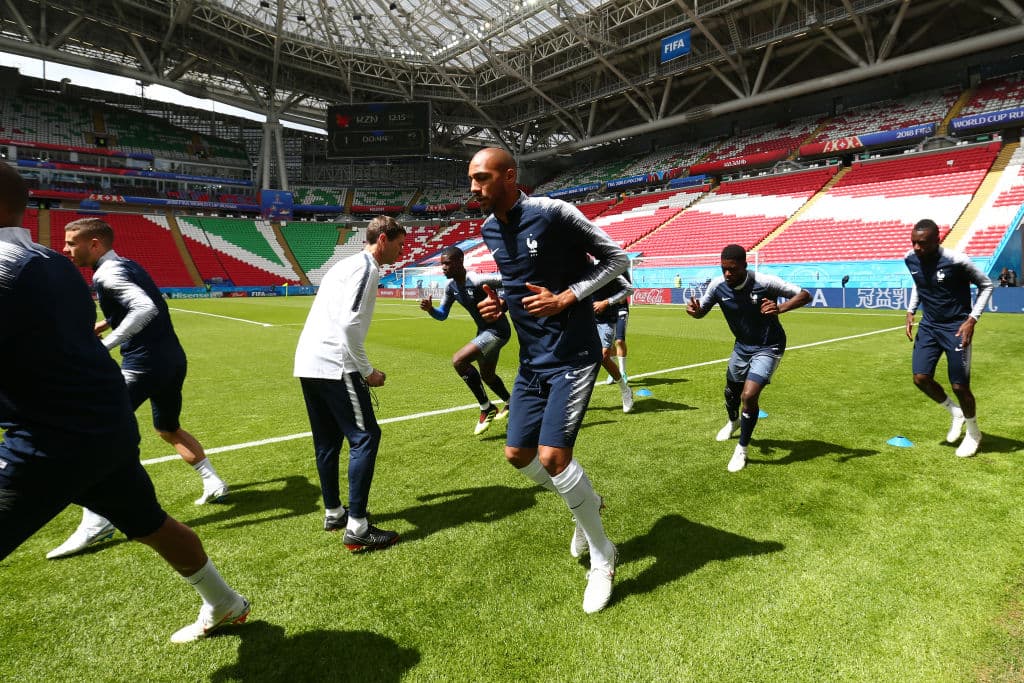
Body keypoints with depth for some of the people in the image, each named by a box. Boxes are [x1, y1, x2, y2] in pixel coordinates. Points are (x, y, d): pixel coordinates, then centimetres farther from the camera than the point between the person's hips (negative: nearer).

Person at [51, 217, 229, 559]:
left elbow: (146, 308, -27)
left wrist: (103, 346, -28)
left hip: (144, 362, -10)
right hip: (173, 359, 10)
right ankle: (213, 483, 27)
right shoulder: (128, 265, 16)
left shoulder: (108, 272, -12)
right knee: (170, 430, 25)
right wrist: (102, 325, 25)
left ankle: (95, 522, -9)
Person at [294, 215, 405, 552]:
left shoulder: (346, 263, 21)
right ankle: (356, 528, -4)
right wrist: (367, 371, -12)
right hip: (334, 364, -10)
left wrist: (360, 367, 23)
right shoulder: (367, 268, -9)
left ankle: (334, 513, 29)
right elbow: (349, 324, -20)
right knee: (365, 437, -5)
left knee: (328, 441, 17)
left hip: (308, 363, 10)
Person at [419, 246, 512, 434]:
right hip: (483, 331, 9)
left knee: (458, 361, -22)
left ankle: (486, 408, -7)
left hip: (497, 331, -9)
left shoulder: (476, 280, -25)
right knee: (486, 375, 23)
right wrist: (430, 309, -11)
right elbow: (442, 314, 9)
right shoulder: (451, 286, 1)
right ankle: (510, 404, 51)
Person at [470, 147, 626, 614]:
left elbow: (616, 257, -8)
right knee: (517, 454, 8)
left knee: (552, 456, -15)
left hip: (572, 355, -7)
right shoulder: (489, 230, 7)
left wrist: (567, 299, -18)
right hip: (532, 360, 8)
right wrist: (498, 303, 1)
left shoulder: (552, 213, -15)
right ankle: (586, 504, 37)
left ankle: (602, 558, 11)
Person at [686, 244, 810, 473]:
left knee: (749, 395, -20)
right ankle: (734, 421, 59)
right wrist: (694, 310, -26)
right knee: (731, 391, 21)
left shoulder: (764, 282, -26)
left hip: (768, 348, -5)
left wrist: (780, 308, -39)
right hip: (742, 345, 5)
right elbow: (702, 310, 0)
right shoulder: (717, 285, -15)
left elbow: (804, 295, -20)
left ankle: (742, 449, 3)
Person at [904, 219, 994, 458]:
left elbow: (987, 285, -7)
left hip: (956, 327, -5)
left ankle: (973, 432, 26)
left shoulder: (956, 261, -21)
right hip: (928, 325, 5)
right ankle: (955, 413, 26)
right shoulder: (910, 259, -5)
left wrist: (972, 319, -16)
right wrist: (911, 311, 6)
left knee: (959, 386, -1)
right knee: (921, 378, -3)